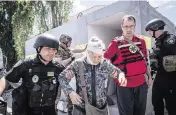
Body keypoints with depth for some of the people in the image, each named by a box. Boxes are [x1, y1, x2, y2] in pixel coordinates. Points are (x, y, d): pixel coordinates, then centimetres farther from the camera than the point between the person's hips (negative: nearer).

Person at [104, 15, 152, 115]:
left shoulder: (141, 41, 3)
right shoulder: (116, 43, -12)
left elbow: (145, 61, 13)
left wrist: (149, 77, 17)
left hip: (141, 84, 5)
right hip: (125, 85, -4)